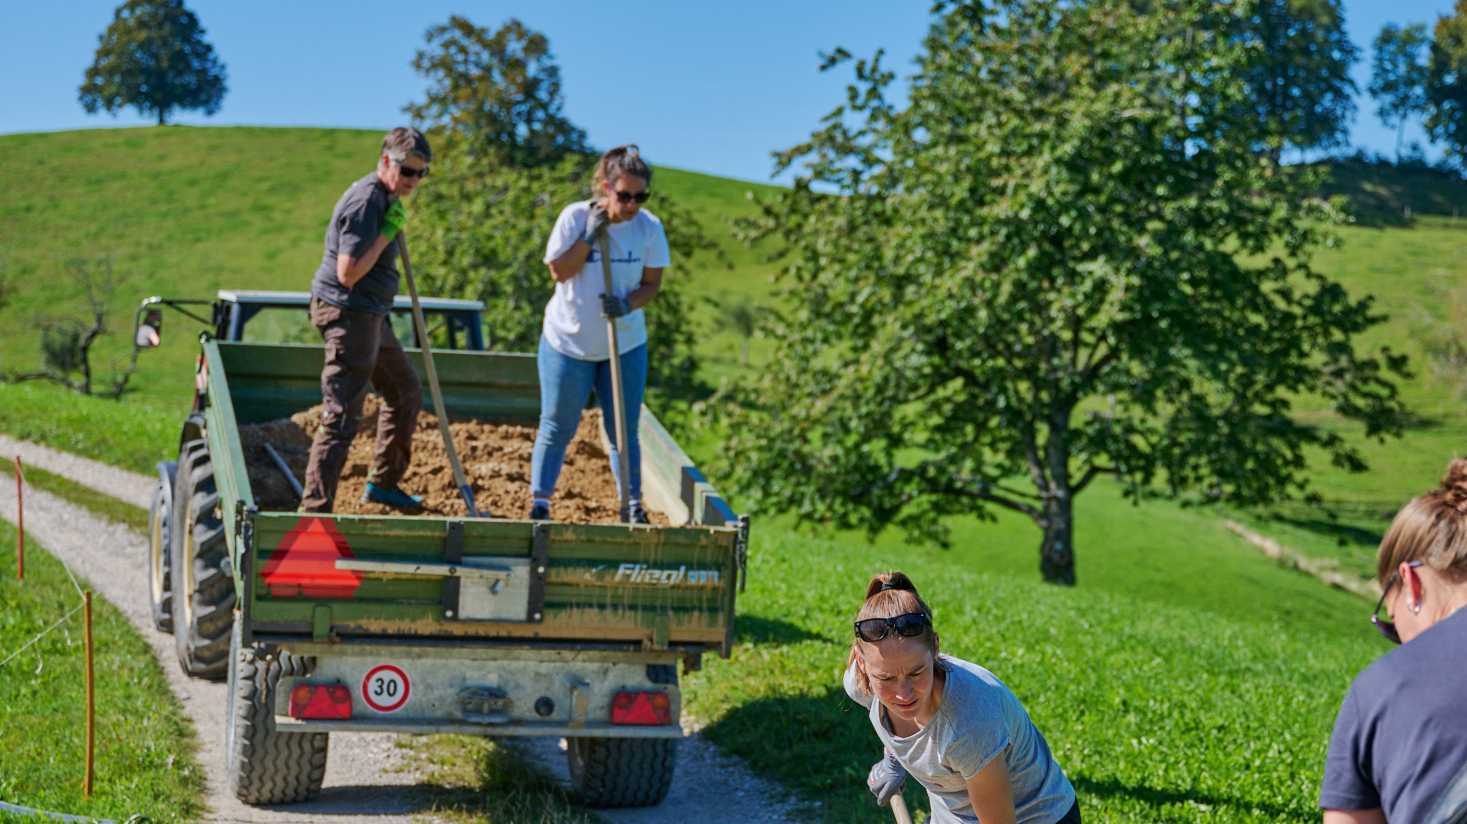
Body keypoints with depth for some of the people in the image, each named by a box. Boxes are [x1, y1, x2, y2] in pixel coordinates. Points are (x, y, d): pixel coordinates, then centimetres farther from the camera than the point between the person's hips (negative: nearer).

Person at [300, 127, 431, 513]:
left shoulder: (386, 198, 13)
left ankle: (383, 483, 36)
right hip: (348, 314, -11)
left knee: (406, 393, 22)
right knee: (341, 417, -14)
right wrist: (388, 233, -23)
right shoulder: (366, 201, -20)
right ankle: (314, 509, -15)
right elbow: (348, 273, -26)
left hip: (371, 316, 11)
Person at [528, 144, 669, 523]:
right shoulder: (575, 217, -13)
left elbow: (652, 283, -3)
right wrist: (589, 236, -23)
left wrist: (628, 304, -22)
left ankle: (632, 505, 17)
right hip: (568, 340, -2)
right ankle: (539, 502, 12)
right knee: (557, 427, 4)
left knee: (624, 431, 7)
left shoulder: (649, 227, -8)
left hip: (625, 344, 2)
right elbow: (559, 271, -13)